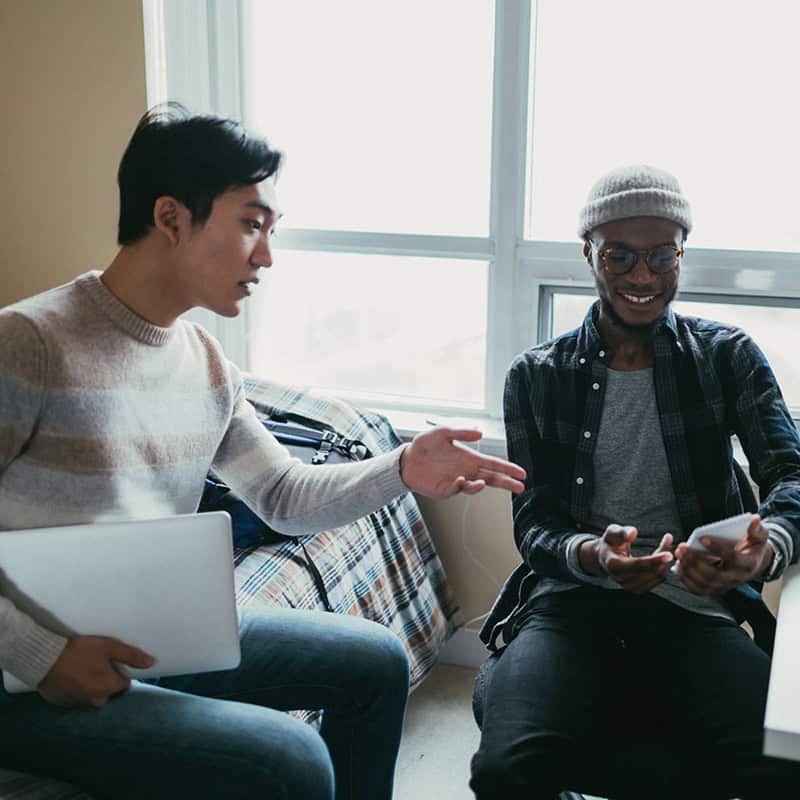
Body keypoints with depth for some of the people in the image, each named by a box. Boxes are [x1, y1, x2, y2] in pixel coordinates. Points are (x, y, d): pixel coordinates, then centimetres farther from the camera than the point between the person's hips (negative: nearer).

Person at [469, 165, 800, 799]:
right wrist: (590, 555, -20)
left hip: (694, 607, 0)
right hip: (571, 601, 0)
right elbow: (532, 521, 5)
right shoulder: (536, 377, 10)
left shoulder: (728, 358, 10)